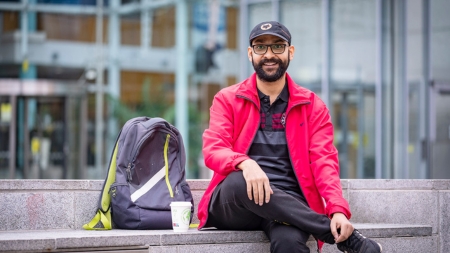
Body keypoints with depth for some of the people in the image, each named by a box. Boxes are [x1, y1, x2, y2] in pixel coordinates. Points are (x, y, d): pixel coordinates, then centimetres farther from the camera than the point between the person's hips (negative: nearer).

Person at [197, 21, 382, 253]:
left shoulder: (312, 105, 11)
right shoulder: (227, 100, 9)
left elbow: (323, 161, 1)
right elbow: (213, 150, -5)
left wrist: (338, 209, -19)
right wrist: (246, 164, -29)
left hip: (287, 202, -1)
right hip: (233, 206, 1)